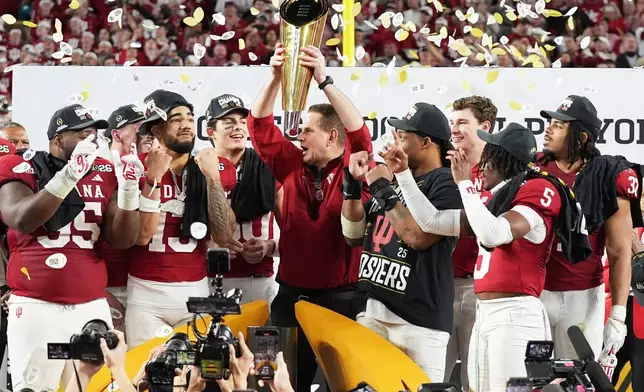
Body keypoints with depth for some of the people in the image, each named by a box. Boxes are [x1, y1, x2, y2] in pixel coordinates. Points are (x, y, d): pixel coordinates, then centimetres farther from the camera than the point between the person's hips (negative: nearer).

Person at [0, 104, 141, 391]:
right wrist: (69, 175, -24)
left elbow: (123, 239, 6)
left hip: (92, 307, 3)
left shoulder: (104, 175, 11)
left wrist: (128, 188, -9)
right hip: (36, 306, -3)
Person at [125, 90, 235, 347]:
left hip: (195, 291, 3)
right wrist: (154, 178, -20)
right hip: (147, 293, -3)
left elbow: (223, 236, -4)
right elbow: (141, 236, -14)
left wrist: (213, 178, -11)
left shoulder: (205, 170, 7)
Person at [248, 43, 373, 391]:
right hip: (292, 293, 4)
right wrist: (276, 77, -11)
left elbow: (358, 132, -20)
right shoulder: (292, 166, 7)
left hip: (340, 296, -4)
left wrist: (323, 79, -25)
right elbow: (260, 126, 4)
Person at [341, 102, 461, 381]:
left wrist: (384, 191, -14)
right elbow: (354, 235, 19)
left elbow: (418, 237, -21)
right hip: (374, 309, 8)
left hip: (420, 319, -8)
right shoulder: (391, 179, 17)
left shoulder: (446, 184, -8)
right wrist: (353, 183, 7)